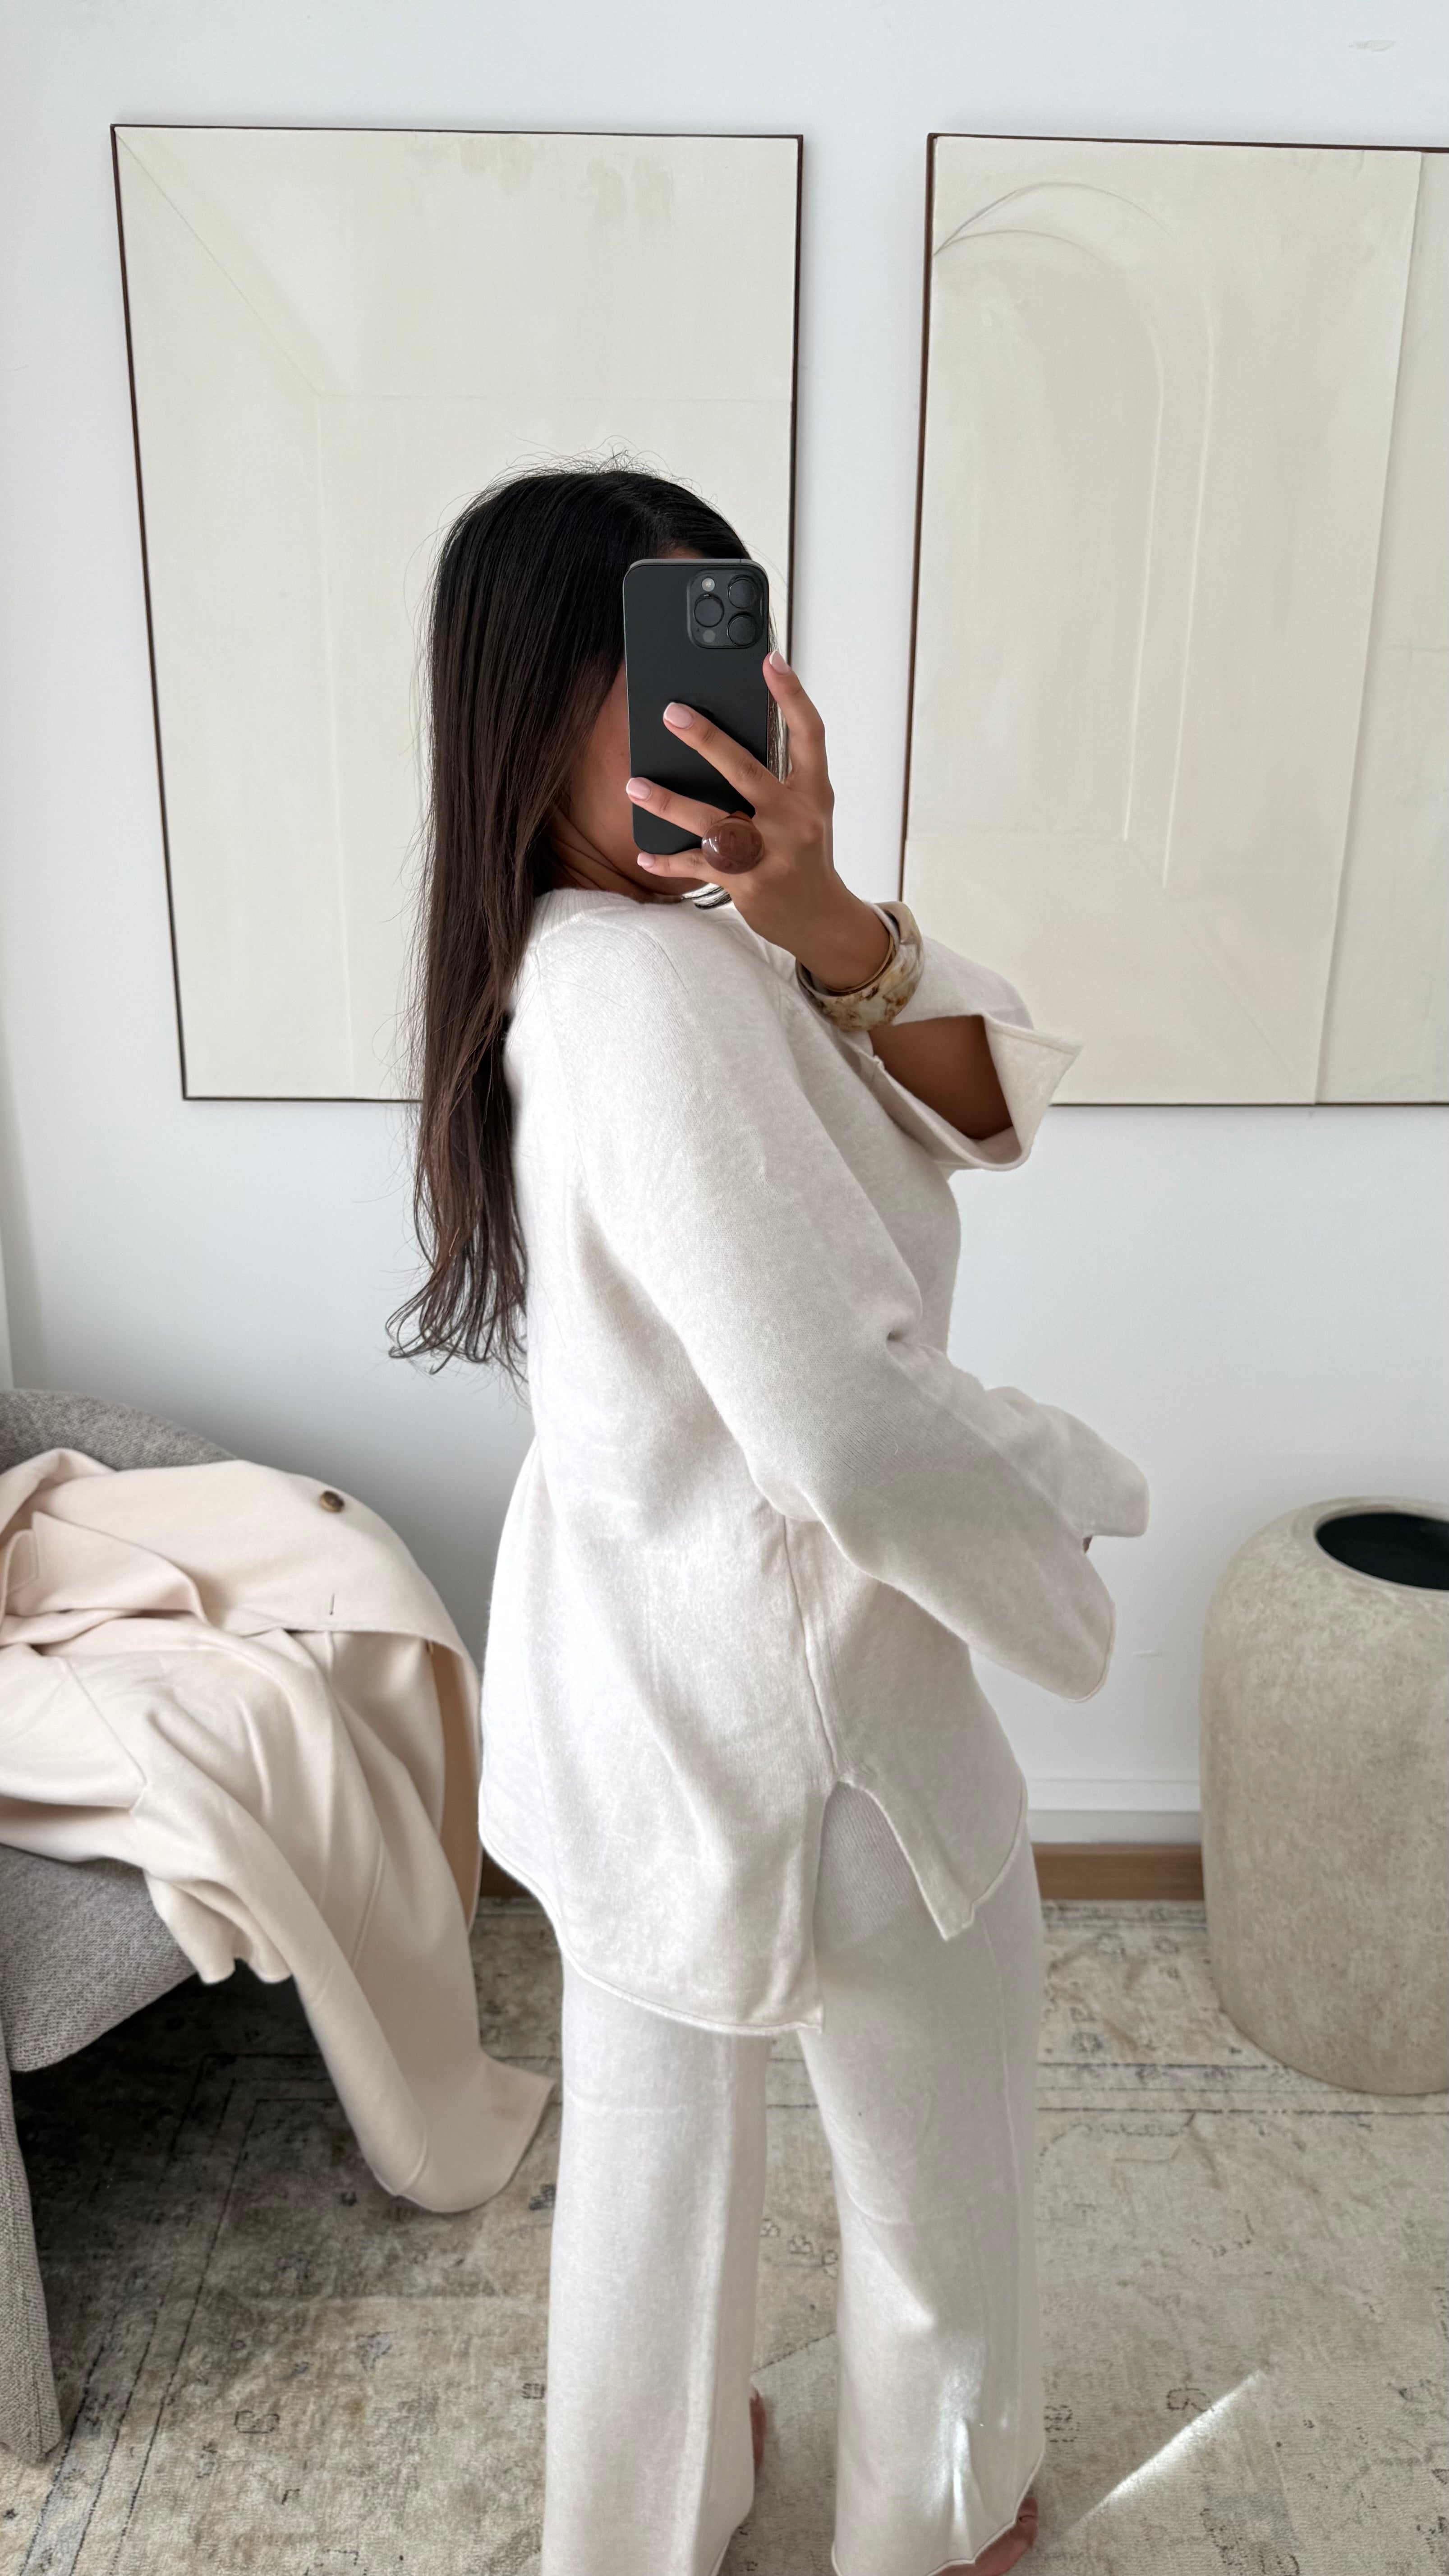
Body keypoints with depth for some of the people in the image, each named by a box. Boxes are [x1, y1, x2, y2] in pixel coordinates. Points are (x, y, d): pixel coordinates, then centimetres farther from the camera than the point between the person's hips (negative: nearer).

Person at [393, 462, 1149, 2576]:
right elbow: (854, 1430, -34)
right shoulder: (657, 990, -28)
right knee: (941, 2163, 22)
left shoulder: (638, 949, 1)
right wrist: (1073, 1481, -14)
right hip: (800, 1690, -8)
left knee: (654, 2130, 28)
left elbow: (994, 1107, -4)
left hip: (633, 1666, 8)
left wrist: (824, 922, -22)